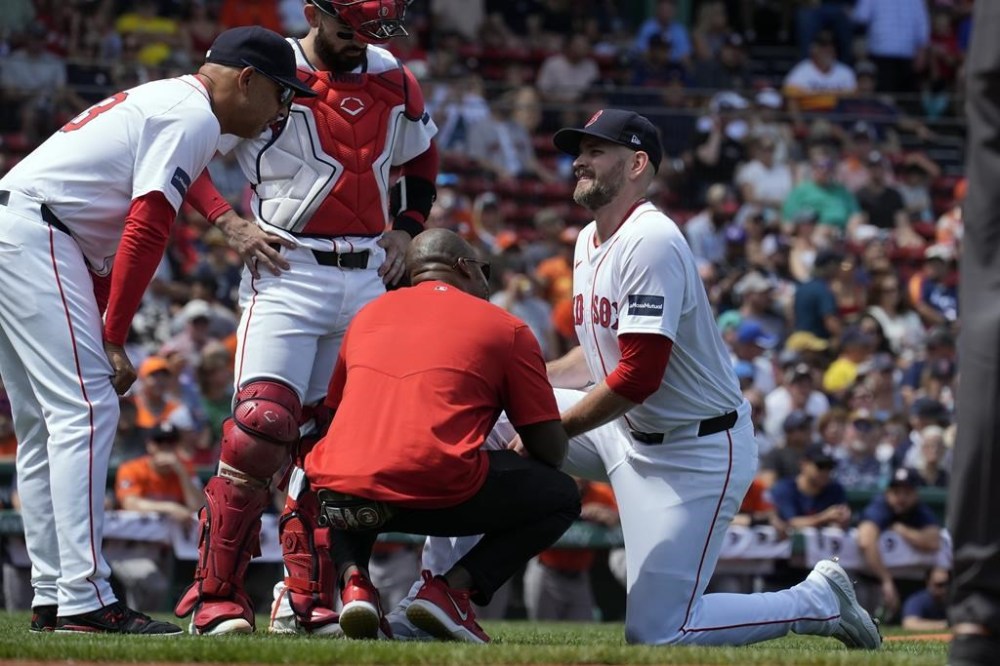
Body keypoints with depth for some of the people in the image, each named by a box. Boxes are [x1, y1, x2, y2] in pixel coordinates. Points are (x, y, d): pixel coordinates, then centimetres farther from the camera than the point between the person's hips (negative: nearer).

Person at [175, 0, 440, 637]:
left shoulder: (394, 82, 10)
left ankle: (307, 602, 16)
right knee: (262, 430, -17)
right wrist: (228, 220, -11)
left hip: (368, 279, 6)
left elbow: (423, 156, 28)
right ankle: (217, 600, -11)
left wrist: (406, 228, 14)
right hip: (287, 275, -5)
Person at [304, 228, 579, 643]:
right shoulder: (506, 328, 13)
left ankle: (353, 581, 9)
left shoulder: (367, 314, 25)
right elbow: (551, 450, 12)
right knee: (562, 497, 19)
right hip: (436, 494, -4)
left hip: (341, 496, 4)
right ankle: (452, 588, -2)